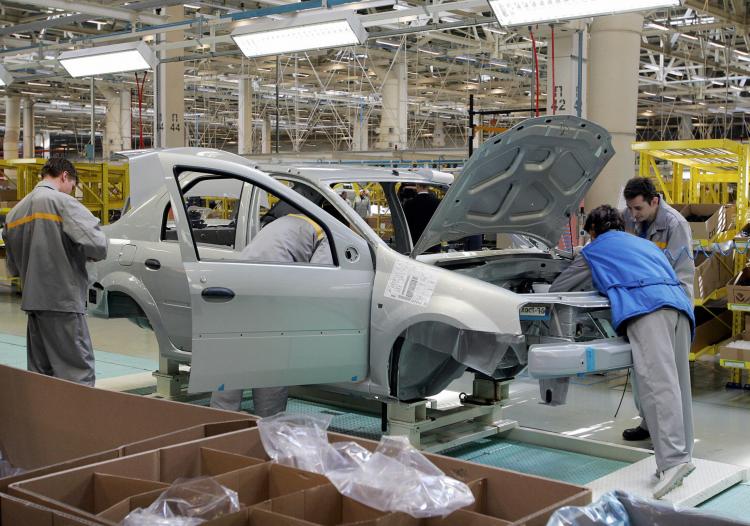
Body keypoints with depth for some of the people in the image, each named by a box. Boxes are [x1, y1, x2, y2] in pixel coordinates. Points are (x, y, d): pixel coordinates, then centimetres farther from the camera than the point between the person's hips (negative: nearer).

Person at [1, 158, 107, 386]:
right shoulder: (63, 202, -10)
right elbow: (97, 246, -21)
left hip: (32, 301, 8)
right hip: (62, 301, -8)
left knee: (41, 373, 14)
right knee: (79, 372, -5)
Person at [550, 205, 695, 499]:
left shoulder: (596, 249, 24)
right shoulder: (646, 245, 39)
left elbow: (558, 287, 32)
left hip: (646, 307, -7)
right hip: (680, 304, 7)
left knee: (658, 384, -18)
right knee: (676, 384, 7)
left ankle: (673, 459, -29)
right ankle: (681, 456, 6)